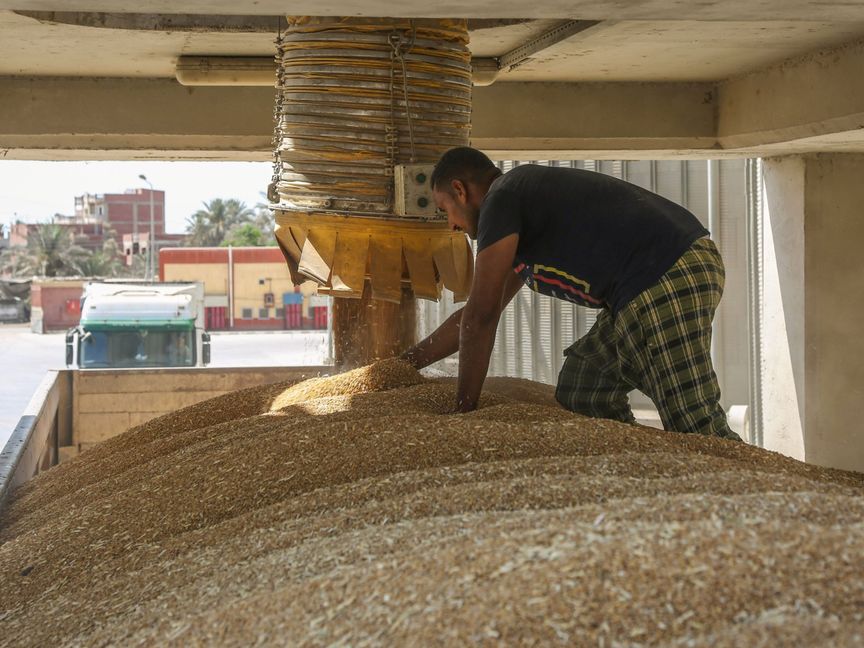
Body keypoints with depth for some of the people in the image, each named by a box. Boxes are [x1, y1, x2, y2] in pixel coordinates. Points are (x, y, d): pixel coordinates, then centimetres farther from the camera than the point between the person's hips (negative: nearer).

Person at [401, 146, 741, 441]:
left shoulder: (501, 200, -3)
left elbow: (480, 318, -6)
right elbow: (475, 315, 35)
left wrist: (463, 409, 1)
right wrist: (405, 363, 38)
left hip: (668, 280, -10)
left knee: (696, 431, -11)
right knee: (580, 391, 15)